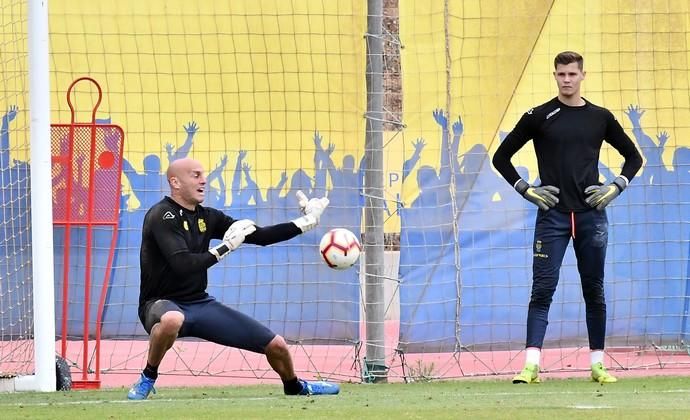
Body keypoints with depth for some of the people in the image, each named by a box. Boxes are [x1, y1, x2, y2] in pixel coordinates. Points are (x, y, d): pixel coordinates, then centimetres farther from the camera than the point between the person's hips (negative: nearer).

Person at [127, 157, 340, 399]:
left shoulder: (207, 217, 7)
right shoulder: (162, 216, -15)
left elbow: (260, 236, 12)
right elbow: (183, 265, -27)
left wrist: (305, 223, 6)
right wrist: (226, 247, -20)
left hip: (201, 304, 7)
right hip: (162, 304, -7)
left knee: (277, 345, 6)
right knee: (172, 319, -46)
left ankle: (295, 388, 39)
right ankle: (148, 378, -20)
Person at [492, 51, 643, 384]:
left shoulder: (600, 118, 8)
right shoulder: (539, 117, 3)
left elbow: (633, 156, 19)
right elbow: (501, 157, 8)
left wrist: (616, 187, 4)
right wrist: (525, 190, -1)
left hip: (591, 215, 2)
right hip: (552, 215, -2)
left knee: (594, 291, 7)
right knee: (543, 288, -8)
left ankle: (598, 365, 14)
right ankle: (531, 365, -13)